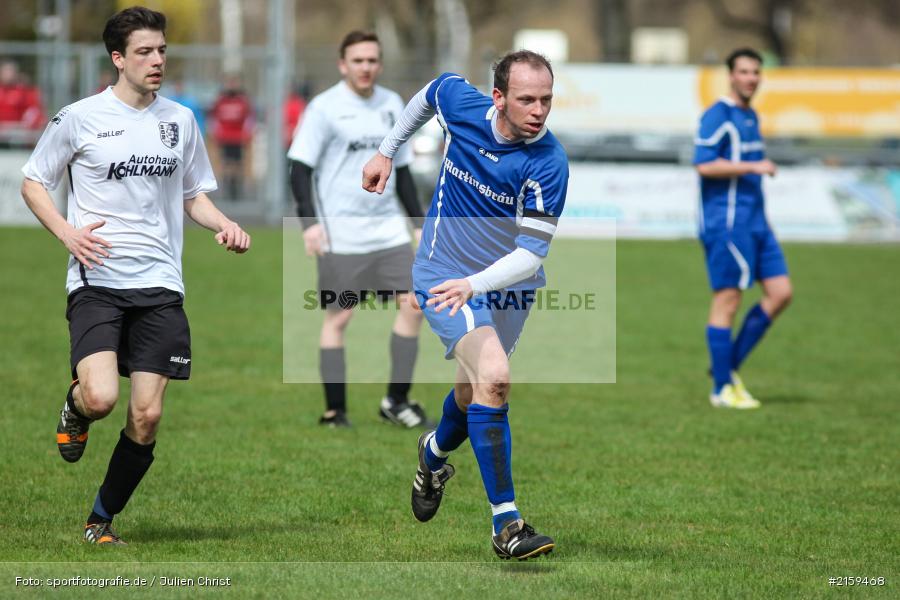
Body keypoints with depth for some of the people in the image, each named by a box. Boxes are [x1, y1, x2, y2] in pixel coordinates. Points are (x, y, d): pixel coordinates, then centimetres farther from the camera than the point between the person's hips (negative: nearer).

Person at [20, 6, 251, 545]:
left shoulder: (181, 120, 11)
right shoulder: (79, 117, 0)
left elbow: (194, 195, 22)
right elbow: (33, 183, 9)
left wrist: (224, 225, 1)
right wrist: (68, 233, -8)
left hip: (160, 286, 3)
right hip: (97, 282, -3)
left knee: (147, 417, -3)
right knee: (101, 397, -23)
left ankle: (102, 521, 15)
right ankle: (75, 409, 15)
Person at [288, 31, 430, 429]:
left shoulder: (392, 105, 10)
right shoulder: (324, 108, -6)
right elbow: (300, 168, -8)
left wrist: (418, 222, 16)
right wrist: (309, 221, -19)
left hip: (388, 229, 5)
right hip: (340, 235, -5)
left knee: (412, 304, -2)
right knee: (338, 317, -1)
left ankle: (396, 401, 8)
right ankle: (334, 411, 6)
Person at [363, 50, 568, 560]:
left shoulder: (548, 164, -24)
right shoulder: (461, 102, -17)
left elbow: (531, 255, -27)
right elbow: (428, 94, 9)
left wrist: (474, 284, -42)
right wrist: (387, 152, 14)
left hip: (509, 285, 1)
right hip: (445, 273, -1)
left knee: (472, 394, 19)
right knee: (494, 379, -24)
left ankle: (435, 454, 56)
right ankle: (507, 522, -22)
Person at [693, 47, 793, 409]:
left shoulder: (751, 117, 18)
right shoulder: (718, 116, -10)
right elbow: (704, 165, -20)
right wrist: (754, 167, -19)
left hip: (754, 222, 9)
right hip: (726, 221, -9)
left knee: (781, 293, 3)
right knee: (727, 300, -6)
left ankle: (730, 366, 12)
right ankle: (722, 388, 1)